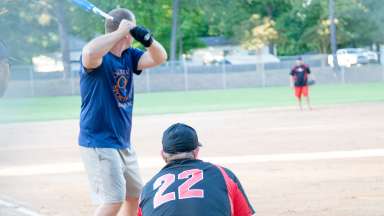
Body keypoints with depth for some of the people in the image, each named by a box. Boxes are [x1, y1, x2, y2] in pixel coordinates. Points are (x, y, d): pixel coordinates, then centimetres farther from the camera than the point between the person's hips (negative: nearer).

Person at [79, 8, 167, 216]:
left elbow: (159, 58, 6)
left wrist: (147, 39, -15)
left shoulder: (129, 56, 7)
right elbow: (89, 53, -41)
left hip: (123, 143, 9)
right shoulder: (99, 57, -18)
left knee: (135, 196, 19)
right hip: (99, 144, -9)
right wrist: (120, 32, -31)